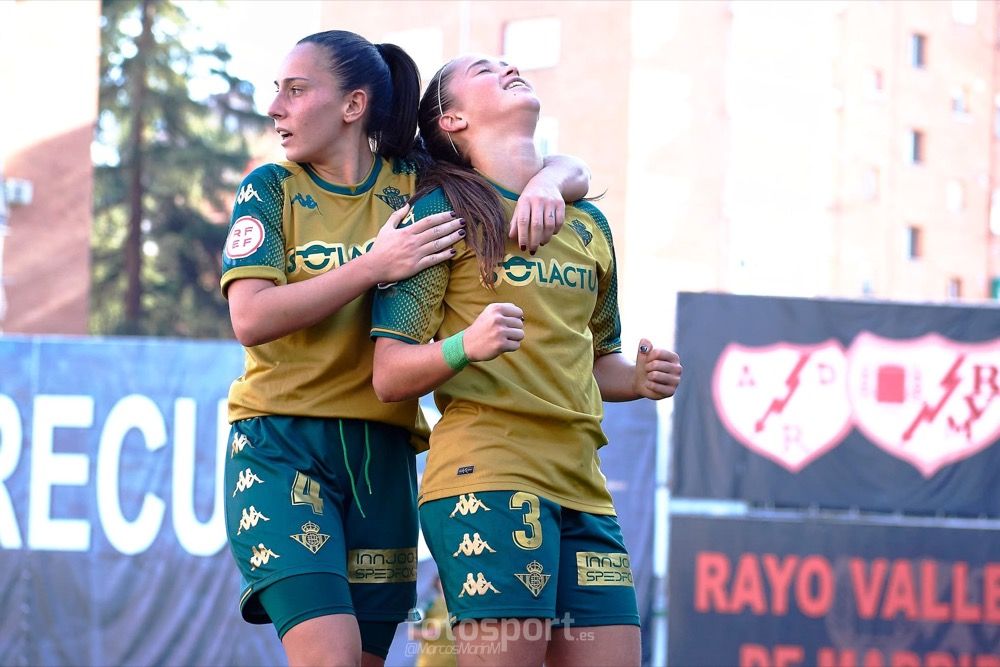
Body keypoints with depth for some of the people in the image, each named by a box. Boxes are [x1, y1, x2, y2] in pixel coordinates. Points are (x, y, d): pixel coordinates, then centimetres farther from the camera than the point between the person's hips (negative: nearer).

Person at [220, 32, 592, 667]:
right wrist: (374, 265, -17)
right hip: (282, 446, -2)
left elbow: (573, 171, 12)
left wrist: (546, 185, -12)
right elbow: (251, 318, -10)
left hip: (382, 453, 3)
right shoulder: (272, 188, 4)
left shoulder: (418, 184, 8)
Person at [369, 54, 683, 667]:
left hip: (581, 484, 6)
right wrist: (465, 346, -23)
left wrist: (639, 378, 10)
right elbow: (390, 377, -4)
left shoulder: (590, 224, 20)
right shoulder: (442, 210, 2)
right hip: (486, 472, -6)